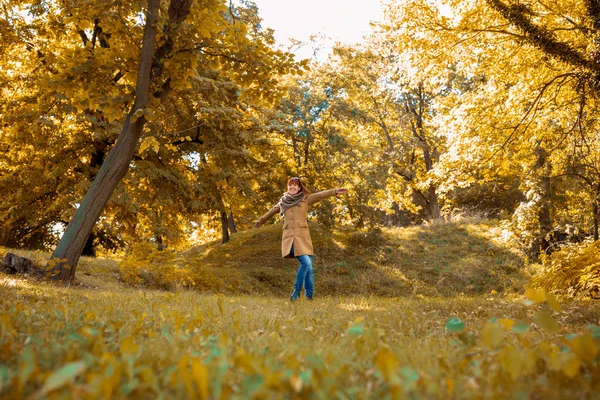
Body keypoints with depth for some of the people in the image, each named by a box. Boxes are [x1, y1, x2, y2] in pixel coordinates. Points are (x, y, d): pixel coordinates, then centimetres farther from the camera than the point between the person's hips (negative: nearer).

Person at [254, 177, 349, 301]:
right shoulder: (283, 201, 12)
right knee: (306, 262, -19)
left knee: (309, 267, 2)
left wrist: (335, 191, -14)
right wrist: (260, 221, 43)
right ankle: (296, 292, -7)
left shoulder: (306, 199, 10)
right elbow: (272, 211, 28)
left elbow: (320, 195, -2)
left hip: (303, 236, 2)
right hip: (289, 237, -2)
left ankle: (309, 296, 14)